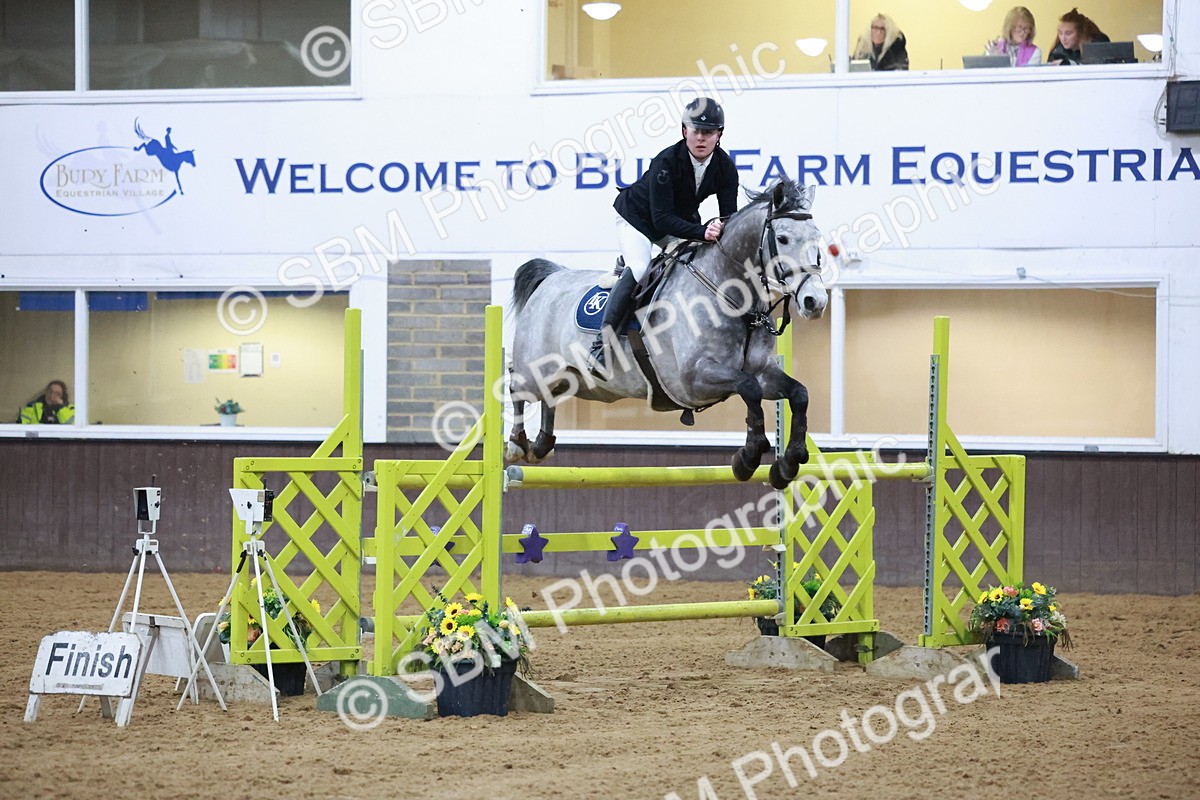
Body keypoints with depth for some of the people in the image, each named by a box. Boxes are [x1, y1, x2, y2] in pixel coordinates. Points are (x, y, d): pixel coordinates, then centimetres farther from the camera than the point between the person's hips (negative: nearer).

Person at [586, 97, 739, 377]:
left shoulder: (725, 167, -18)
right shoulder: (666, 162, -34)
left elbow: (729, 215, -17)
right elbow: (662, 219, -38)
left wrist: (722, 231, -41)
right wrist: (702, 232, -51)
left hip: (681, 219, 7)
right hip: (638, 217, -7)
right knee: (638, 270, -27)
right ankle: (601, 346, -25)